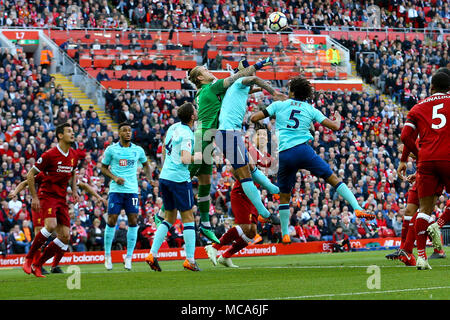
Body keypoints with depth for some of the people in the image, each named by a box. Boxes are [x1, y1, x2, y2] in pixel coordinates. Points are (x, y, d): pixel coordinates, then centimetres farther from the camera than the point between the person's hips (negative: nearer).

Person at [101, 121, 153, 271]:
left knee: (133, 221, -5)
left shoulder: (138, 150, 8)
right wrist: (114, 177, -8)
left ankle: (129, 257, 3)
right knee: (111, 221, -5)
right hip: (116, 190, -2)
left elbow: (145, 164, 25)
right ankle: (107, 255, 10)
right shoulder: (111, 149, 2)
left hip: (132, 190, 2)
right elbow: (104, 167, 9)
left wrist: (150, 179, 9)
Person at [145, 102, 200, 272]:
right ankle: (190, 260, -1)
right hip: (180, 179, -8)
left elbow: (164, 148, 22)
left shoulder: (174, 127, 9)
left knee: (170, 218, 16)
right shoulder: (186, 135, -15)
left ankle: (152, 254, 6)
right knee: (188, 218, 0)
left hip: (165, 176, 8)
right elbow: (185, 159, -24)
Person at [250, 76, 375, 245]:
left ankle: (285, 235, 19)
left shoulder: (279, 105, 12)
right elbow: (334, 126, 10)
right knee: (333, 179, 1)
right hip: (302, 149, -1)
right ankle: (358, 209, -13)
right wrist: (338, 119, 34)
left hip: (283, 155, 1)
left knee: (284, 196, 16)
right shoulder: (311, 110, 13)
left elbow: (253, 118, 10)